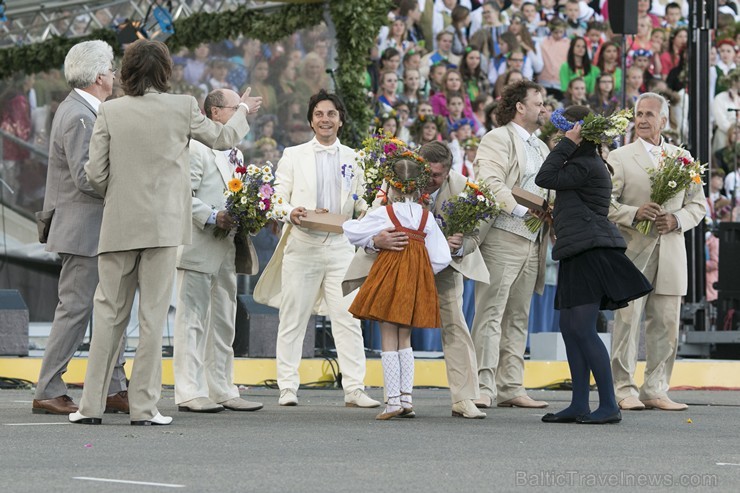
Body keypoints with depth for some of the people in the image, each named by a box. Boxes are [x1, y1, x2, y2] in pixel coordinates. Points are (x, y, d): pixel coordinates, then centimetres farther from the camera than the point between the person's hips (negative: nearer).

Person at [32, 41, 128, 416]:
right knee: (75, 310, -6)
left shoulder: (83, 111, 15)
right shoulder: (78, 117, -17)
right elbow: (85, 177, -23)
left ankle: (113, 390, 14)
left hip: (96, 231, 10)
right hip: (82, 232, -10)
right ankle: (47, 392, -1)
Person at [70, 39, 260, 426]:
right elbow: (222, 138, 14)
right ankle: (144, 406, 2)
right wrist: (243, 111, 34)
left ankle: (91, 405, 8)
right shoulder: (182, 107, -3)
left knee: (109, 314, 8)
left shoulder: (110, 111, -2)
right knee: (152, 315, 2)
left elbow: (95, 174, -2)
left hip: (118, 225, 1)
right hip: (163, 224, -1)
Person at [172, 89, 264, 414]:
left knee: (224, 323, 12)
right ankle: (189, 392, -5)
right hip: (199, 249, -9)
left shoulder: (235, 153, 20)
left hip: (229, 250, 9)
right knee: (193, 321, -6)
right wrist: (212, 217, -24)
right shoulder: (196, 147, -9)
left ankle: (222, 390, 18)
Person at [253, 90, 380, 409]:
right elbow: (278, 196, 5)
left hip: (341, 247, 1)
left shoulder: (354, 160, 14)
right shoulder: (293, 156, 10)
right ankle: (288, 388, 7)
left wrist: (372, 210, -11)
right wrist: (290, 212, -16)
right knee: (293, 319, 2)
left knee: (348, 318, -4)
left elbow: (363, 203, 12)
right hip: (302, 244, -1)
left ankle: (354, 389, -4)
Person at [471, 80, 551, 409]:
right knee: (490, 314, -10)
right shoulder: (497, 140, -4)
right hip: (501, 238, -9)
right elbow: (490, 182, -17)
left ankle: (510, 388, 10)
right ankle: (484, 387, -14)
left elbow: (549, 191, 26)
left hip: (532, 243, 9)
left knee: (518, 319, 8)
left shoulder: (541, 148, 24)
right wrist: (522, 210, -22)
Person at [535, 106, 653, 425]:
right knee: (569, 328, 9)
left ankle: (609, 406, -11)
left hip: (592, 252, -11)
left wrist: (567, 143, -11)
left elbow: (545, 178, -13)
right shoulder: (585, 164, 19)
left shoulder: (586, 166, -12)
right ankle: (579, 405, 11)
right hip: (578, 255, 11)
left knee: (583, 329, -12)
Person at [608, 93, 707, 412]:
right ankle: (624, 389, 0)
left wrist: (676, 220, -5)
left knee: (666, 324, 2)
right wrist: (635, 213, -18)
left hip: (670, 251, 3)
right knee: (628, 321, -5)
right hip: (633, 250, -3)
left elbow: (697, 204, 14)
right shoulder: (619, 158, 4)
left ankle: (655, 390, 9)